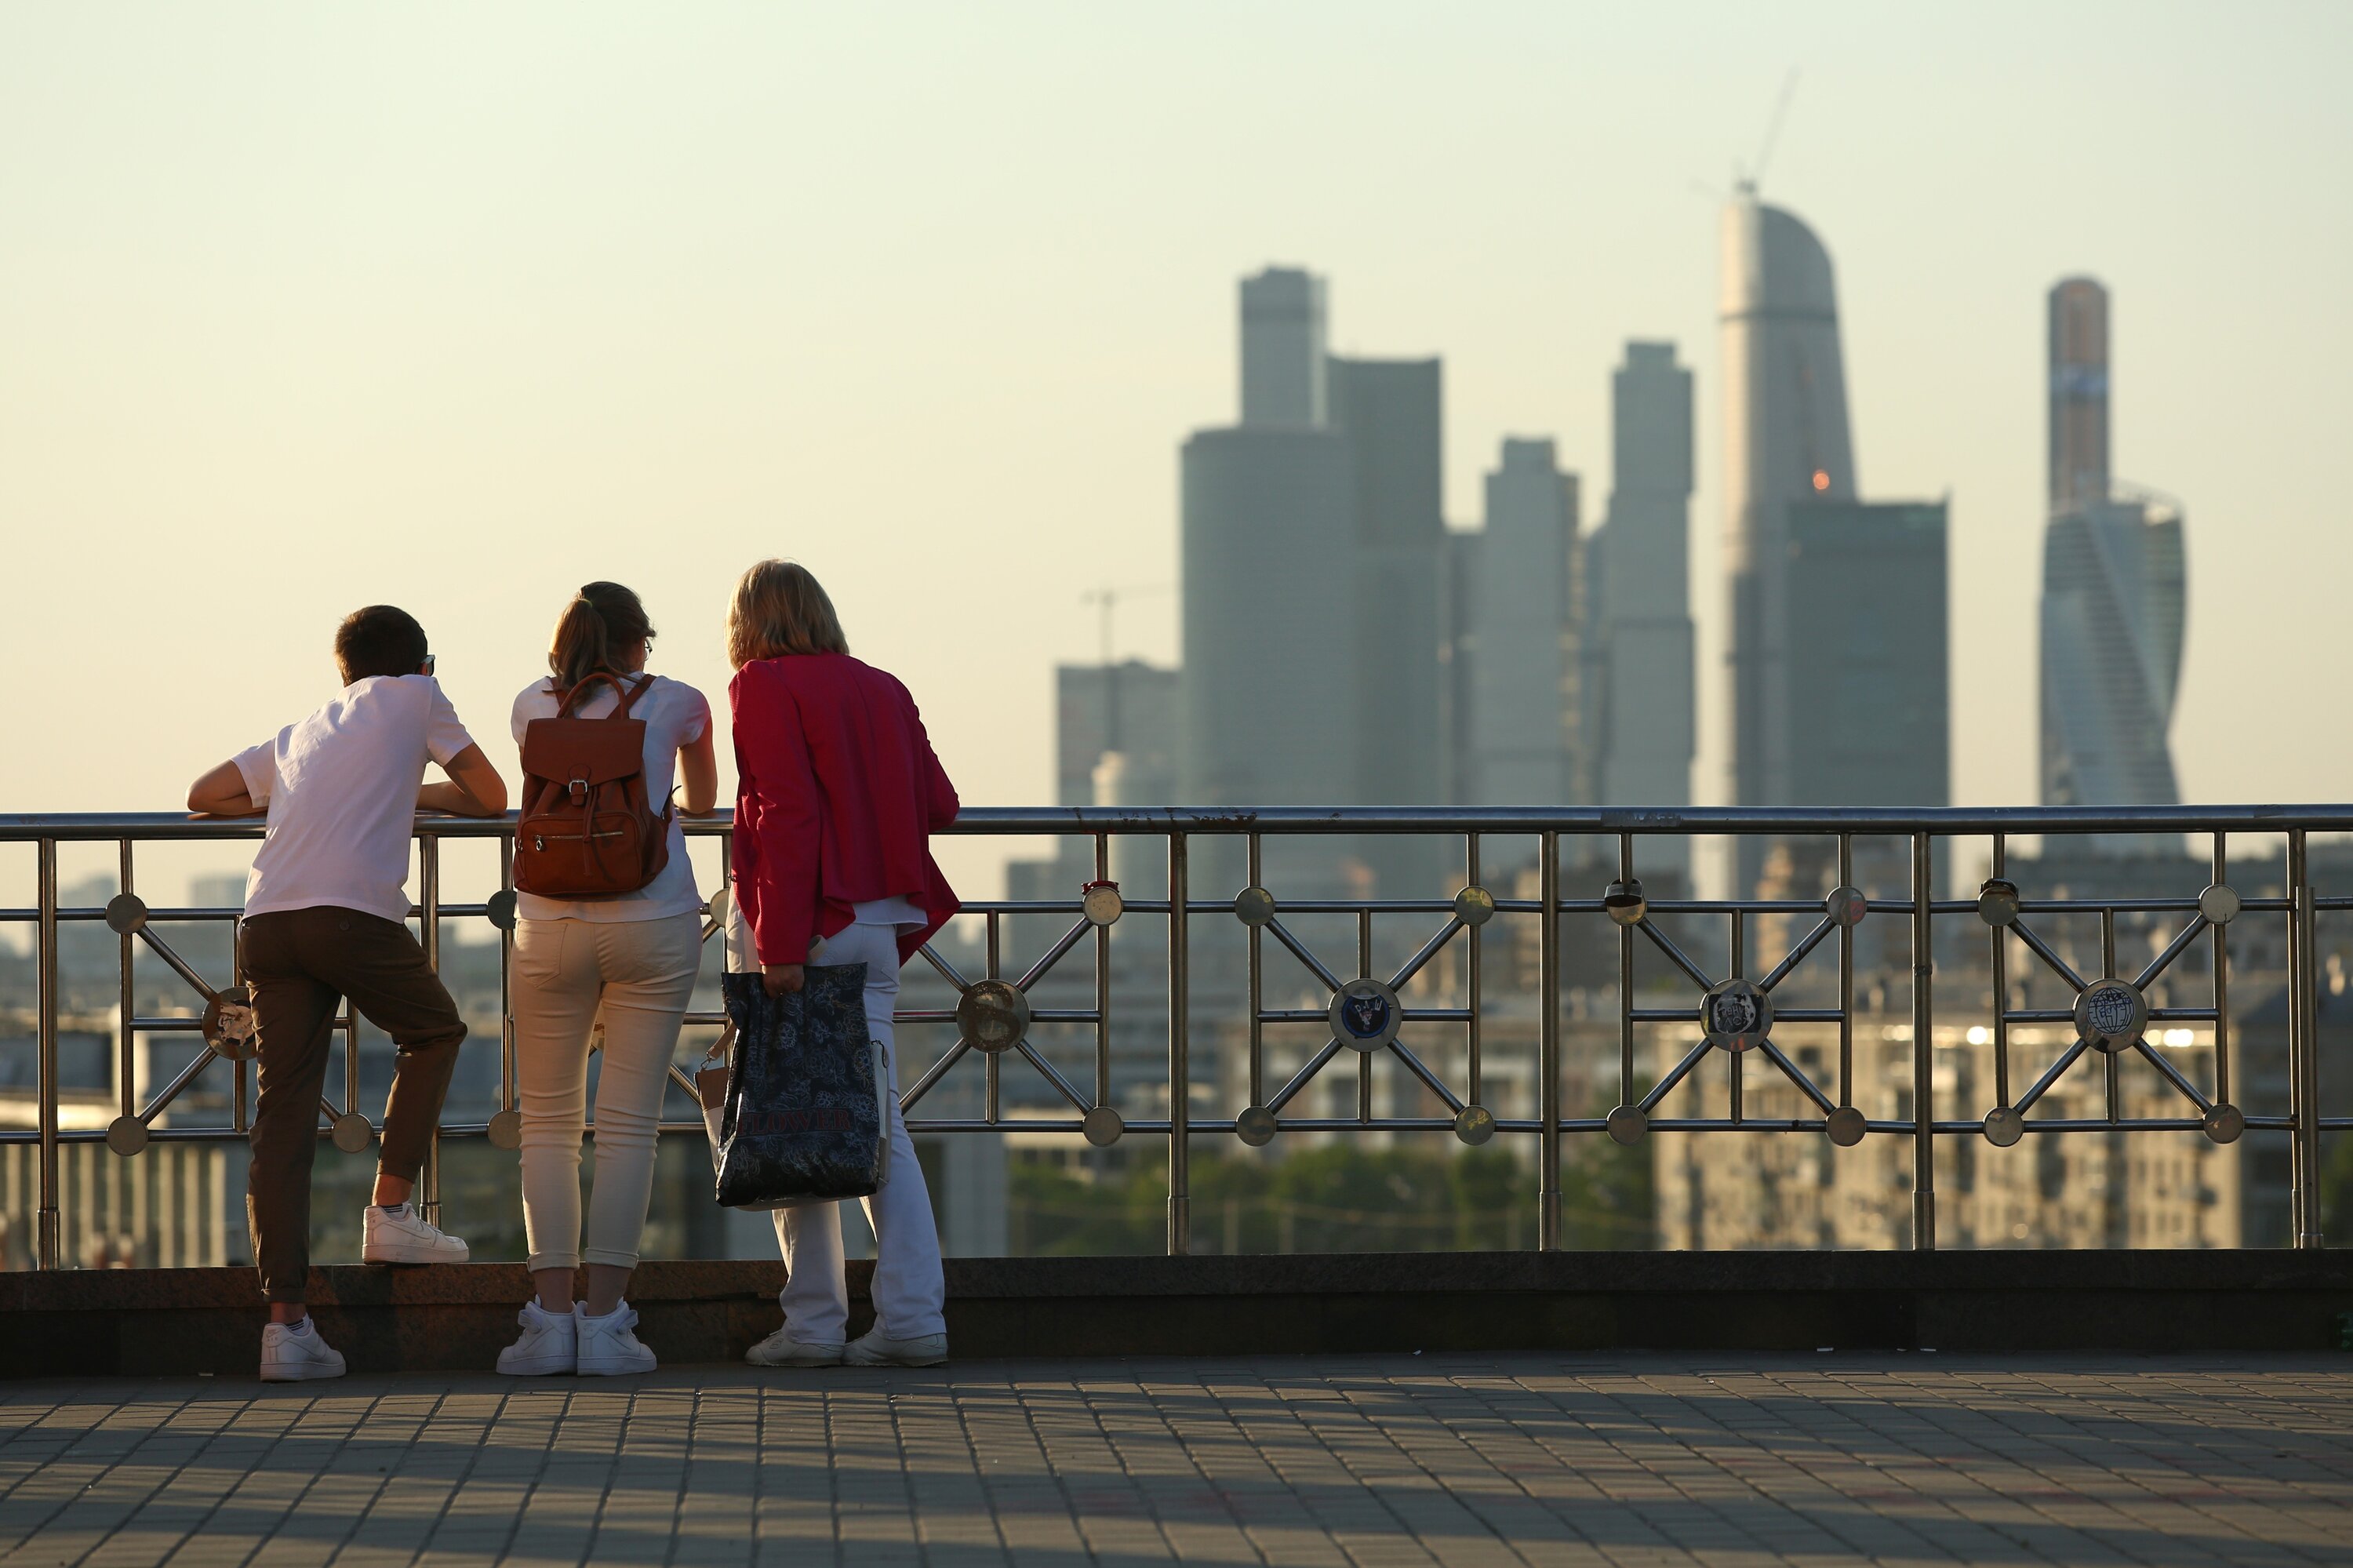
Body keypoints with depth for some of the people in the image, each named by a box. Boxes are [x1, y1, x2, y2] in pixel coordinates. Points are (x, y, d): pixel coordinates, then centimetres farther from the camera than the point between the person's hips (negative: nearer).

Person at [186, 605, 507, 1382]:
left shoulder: (300, 733, 30)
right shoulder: (415, 697, 20)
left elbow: (204, 797, 31)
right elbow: (490, 797, 25)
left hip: (267, 926, 4)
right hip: (357, 913, -4)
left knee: (284, 1115, 2)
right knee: (434, 1031, 25)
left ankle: (286, 1321, -6)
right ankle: (391, 1212, 16)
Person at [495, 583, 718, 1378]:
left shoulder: (533, 707, 12)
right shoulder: (675, 704, 8)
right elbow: (704, 799, 27)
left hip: (552, 925, 1)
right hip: (653, 922, -1)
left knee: (548, 1122, 8)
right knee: (627, 1124, 0)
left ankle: (550, 1317, 0)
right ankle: (604, 1320, -4)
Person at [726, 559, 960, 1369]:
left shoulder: (764, 686, -6)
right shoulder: (882, 688, 12)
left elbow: (788, 812, -16)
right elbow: (938, 805, 10)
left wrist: (780, 944, -18)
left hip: (814, 925, -6)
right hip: (883, 922, 6)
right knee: (876, 1124, 8)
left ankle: (814, 1322, 1)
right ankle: (913, 1317, 1)